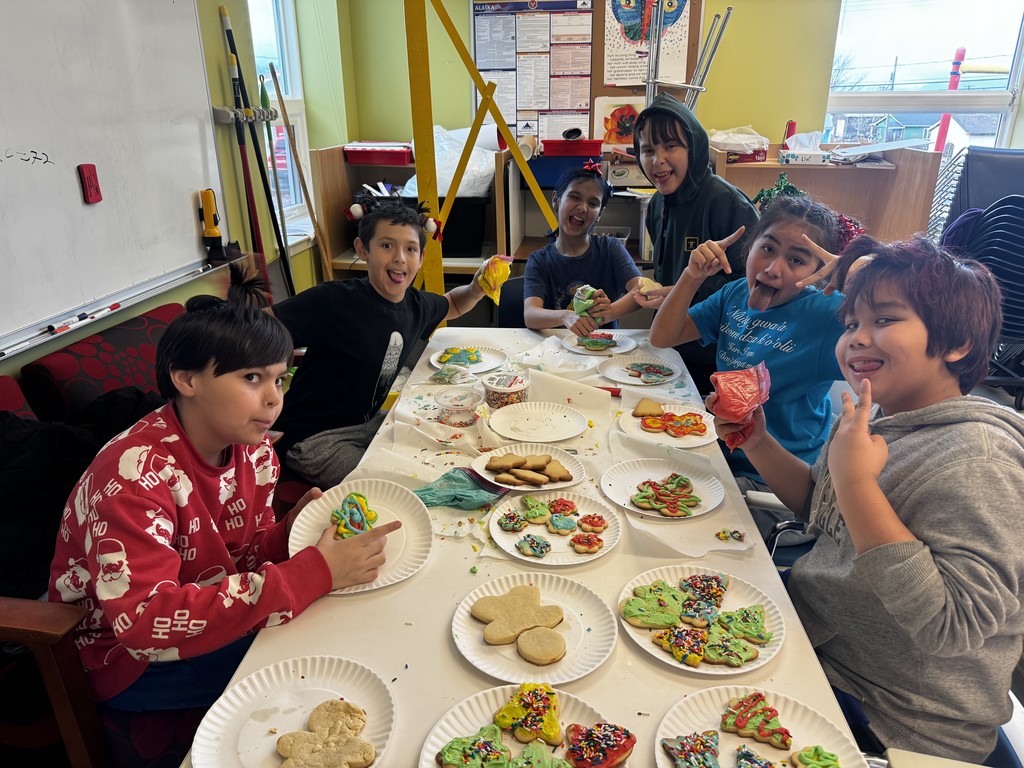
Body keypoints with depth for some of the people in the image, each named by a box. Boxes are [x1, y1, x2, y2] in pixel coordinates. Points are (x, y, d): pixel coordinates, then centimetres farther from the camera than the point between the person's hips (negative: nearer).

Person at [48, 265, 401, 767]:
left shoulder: (253, 449, -8)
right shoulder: (135, 475, -30)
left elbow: (242, 557, 2)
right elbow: (147, 622, -38)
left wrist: (291, 533, -22)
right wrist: (314, 573, -41)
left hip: (213, 624, 7)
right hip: (126, 659, -7)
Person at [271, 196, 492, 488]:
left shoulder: (417, 305, -2)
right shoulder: (332, 302, -24)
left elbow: (452, 304, 20)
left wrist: (477, 287, 1)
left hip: (369, 421, 7)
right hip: (313, 438, -7)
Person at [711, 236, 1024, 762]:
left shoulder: (977, 458, -27)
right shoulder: (882, 417, 0)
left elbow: (952, 627, -33)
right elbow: (821, 508, 13)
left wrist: (856, 482, -34)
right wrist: (757, 443, -3)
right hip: (816, 644, 7)